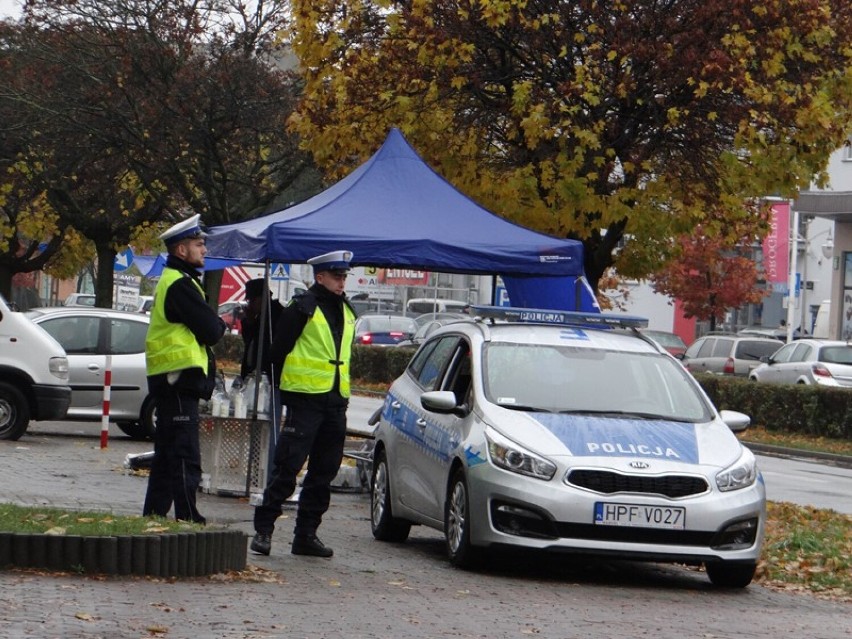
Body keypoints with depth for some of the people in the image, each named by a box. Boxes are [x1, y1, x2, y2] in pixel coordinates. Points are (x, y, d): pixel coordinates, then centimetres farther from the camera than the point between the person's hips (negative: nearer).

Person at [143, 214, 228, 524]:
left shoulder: (171, 280, 20)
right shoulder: (181, 284, -15)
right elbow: (211, 331, -17)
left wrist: (212, 325, 1)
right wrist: (220, 324, 2)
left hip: (168, 379, 11)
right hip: (181, 378, -11)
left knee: (167, 455, 16)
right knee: (185, 456, -11)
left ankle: (153, 516, 20)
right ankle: (187, 519, -13)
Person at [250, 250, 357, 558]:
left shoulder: (346, 311, 15)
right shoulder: (302, 308, -6)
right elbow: (279, 351, -5)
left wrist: (341, 397, 18)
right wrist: (289, 391, -3)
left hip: (336, 402, 7)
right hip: (305, 401, -7)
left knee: (324, 472, 8)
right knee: (288, 466, -8)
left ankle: (306, 534, 15)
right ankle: (263, 529, -3)